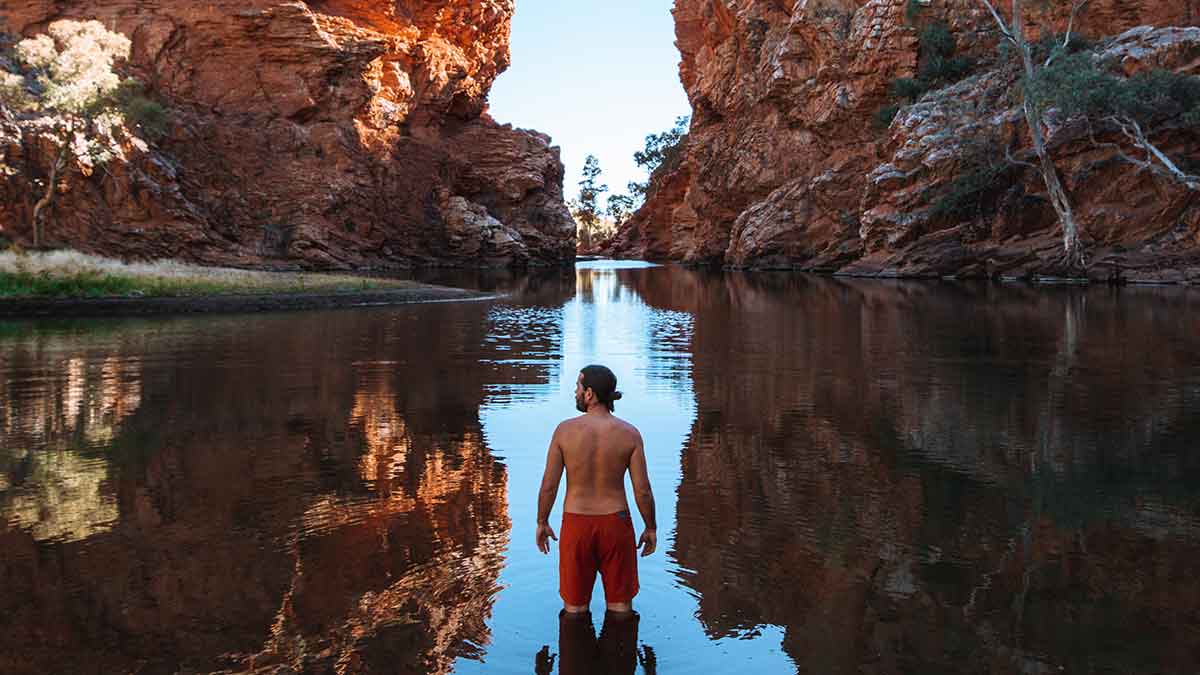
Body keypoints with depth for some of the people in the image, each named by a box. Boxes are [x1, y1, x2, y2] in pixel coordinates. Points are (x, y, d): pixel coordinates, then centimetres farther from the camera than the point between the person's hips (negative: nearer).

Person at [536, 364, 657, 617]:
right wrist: (651, 528, 6)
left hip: (576, 524, 0)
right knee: (620, 605, 15)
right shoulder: (629, 433, -9)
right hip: (615, 523, 0)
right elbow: (642, 490, -8)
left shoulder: (565, 430, -11)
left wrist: (542, 523, 8)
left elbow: (548, 485, -7)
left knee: (575, 607, 15)